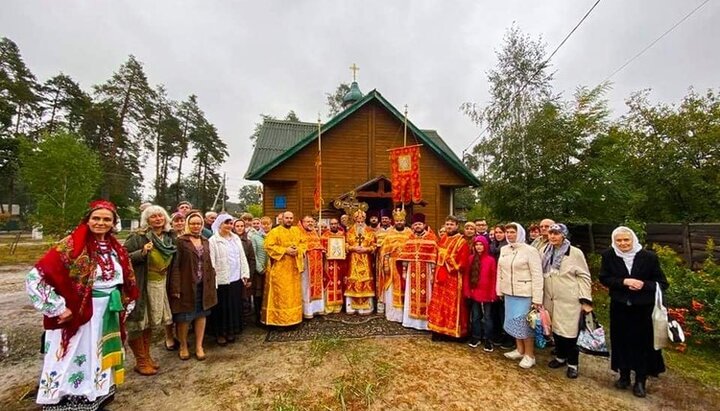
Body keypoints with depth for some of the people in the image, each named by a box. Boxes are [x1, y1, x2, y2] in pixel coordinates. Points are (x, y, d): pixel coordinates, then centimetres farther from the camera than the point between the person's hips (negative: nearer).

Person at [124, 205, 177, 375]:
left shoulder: (170, 238, 4)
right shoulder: (138, 236, -14)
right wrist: (142, 253, -30)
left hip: (160, 285, 6)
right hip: (140, 285, -6)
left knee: (149, 321, 18)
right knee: (139, 321, 5)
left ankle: (147, 357, 31)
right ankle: (141, 361, 19)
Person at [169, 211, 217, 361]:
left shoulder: (205, 241, 11)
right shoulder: (180, 241, -6)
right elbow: (175, 265, -10)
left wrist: (212, 281, 9)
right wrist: (176, 287, -16)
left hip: (203, 285, 5)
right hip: (186, 284, -4)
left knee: (201, 314, 10)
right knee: (184, 316, 9)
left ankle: (199, 346, 23)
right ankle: (183, 346, 29)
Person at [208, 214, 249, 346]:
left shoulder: (236, 238, 7)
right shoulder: (213, 240, -8)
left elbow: (242, 257, 9)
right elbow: (211, 261, -11)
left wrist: (245, 274, 6)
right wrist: (212, 278, -14)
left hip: (236, 278, 5)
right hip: (221, 280, -5)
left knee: (234, 306, 13)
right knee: (222, 307, 7)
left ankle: (231, 331, 29)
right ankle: (220, 333, 23)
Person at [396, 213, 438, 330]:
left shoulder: (431, 238, -3)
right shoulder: (409, 238, 9)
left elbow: (433, 257, -7)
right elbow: (405, 256, 6)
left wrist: (432, 272, -11)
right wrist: (404, 271, 3)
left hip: (425, 271, -3)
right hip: (412, 272, 4)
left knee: (424, 295, 0)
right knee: (411, 295, 8)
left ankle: (424, 321, 11)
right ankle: (411, 320, 18)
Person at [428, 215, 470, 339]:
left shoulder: (462, 242, -9)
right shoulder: (442, 239, 10)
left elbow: (463, 263, -15)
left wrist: (450, 269, -14)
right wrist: (438, 272, 6)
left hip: (453, 279, -6)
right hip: (440, 277, 6)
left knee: (452, 305, 2)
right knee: (439, 304, 11)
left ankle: (452, 331, 15)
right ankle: (439, 329, 24)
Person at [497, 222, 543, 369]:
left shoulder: (530, 251, -12)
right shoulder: (504, 249, 6)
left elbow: (537, 275, -14)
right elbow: (500, 271, 12)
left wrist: (537, 298, -16)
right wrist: (499, 290, 11)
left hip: (525, 294, -6)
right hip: (509, 293, 6)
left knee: (525, 323, 2)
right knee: (514, 321, 15)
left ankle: (530, 355, 20)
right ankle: (520, 350, 32)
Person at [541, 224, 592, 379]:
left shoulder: (575, 253, -10)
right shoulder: (546, 253, 5)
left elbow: (584, 277, -8)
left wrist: (585, 300, -12)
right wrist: (539, 297, 13)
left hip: (569, 300, -5)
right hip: (550, 299, 5)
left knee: (569, 331, 2)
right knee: (555, 328, 15)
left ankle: (572, 363, 21)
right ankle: (560, 356, 33)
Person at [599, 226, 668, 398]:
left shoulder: (649, 256, -9)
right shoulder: (608, 255, -6)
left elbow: (662, 283, -5)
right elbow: (604, 278, -6)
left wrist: (643, 285, -22)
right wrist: (624, 282, -21)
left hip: (643, 308, -1)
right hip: (619, 307, 1)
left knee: (642, 343, 7)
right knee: (621, 342, 11)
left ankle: (640, 381, 24)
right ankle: (624, 376, 28)